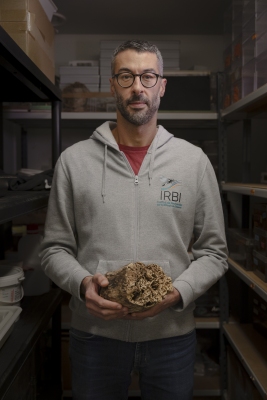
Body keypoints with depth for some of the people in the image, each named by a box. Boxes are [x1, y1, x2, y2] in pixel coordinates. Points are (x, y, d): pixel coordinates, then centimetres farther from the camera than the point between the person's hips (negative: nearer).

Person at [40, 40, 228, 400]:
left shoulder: (194, 160, -1)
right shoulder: (73, 160, -2)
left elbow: (213, 251, 1)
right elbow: (55, 249, 2)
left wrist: (177, 292, -15)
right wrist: (82, 283, -16)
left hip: (173, 333, 1)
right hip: (94, 333, 0)